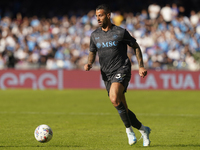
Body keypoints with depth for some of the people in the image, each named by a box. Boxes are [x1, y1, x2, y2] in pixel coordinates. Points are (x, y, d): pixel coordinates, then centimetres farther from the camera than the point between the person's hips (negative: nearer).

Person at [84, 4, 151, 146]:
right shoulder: (95, 35, 8)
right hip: (107, 74, 6)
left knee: (114, 99, -30)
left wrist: (141, 66, 0)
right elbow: (92, 52, 21)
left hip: (122, 70, -6)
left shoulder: (121, 32, -5)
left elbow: (136, 47, 6)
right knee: (123, 109, 6)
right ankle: (143, 129, 25)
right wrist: (89, 63, -2)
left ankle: (129, 130, -16)